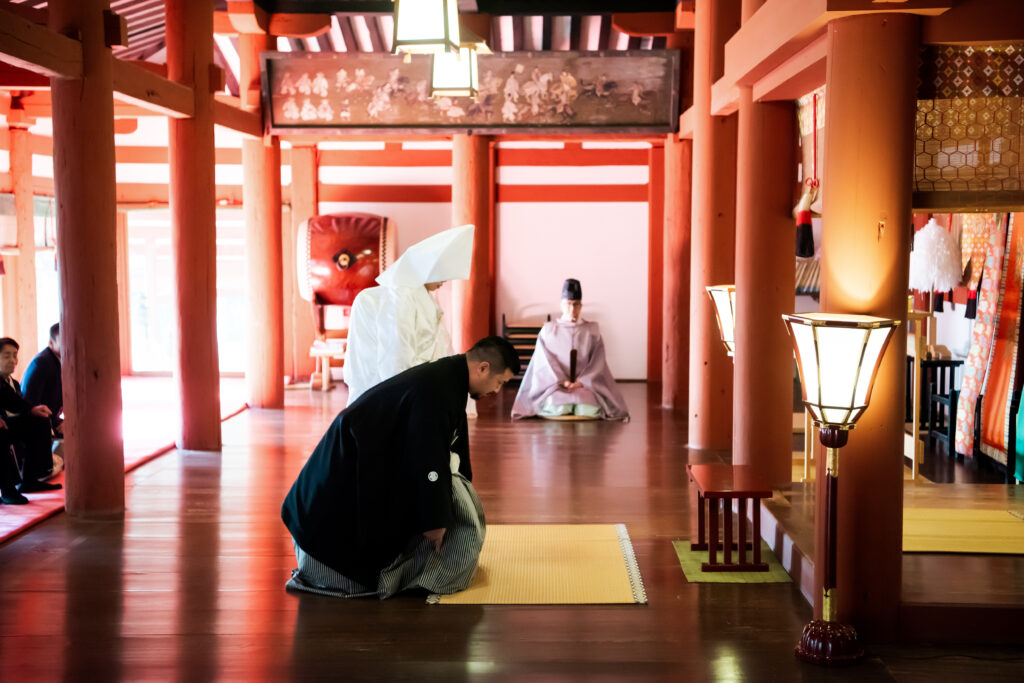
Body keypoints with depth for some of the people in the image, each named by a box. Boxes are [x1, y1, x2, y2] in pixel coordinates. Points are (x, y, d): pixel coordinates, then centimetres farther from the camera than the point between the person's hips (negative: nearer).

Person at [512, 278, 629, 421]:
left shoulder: (592, 330, 11)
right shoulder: (548, 329, 8)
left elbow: (597, 361, 4)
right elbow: (546, 361, -1)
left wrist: (582, 381, -12)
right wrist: (562, 381, -15)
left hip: (585, 383, 1)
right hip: (554, 384, -1)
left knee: (588, 410, -31)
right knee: (557, 408, -34)